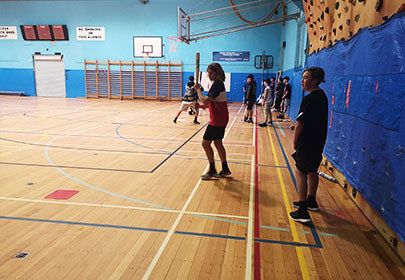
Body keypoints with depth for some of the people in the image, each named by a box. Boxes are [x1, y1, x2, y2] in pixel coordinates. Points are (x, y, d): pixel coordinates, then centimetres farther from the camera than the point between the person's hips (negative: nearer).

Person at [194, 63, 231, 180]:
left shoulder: (217, 85, -18)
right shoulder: (219, 83, 14)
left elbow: (205, 101, -26)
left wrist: (198, 90, -11)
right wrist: (201, 105, 10)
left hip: (217, 121, -10)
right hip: (221, 119, 10)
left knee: (205, 143, -2)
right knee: (218, 143, 16)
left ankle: (212, 170, 8)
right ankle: (225, 169, 25)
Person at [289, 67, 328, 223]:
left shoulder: (309, 99, -20)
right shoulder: (322, 95, 10)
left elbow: (300, 124, -21)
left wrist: (295, 142, -8)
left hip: (307, 143, -10)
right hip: (318, 142, 10)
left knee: (300, 172, -3)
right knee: (312, 171, 21)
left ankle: (302, 211, -2)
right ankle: (311, 201, 38)